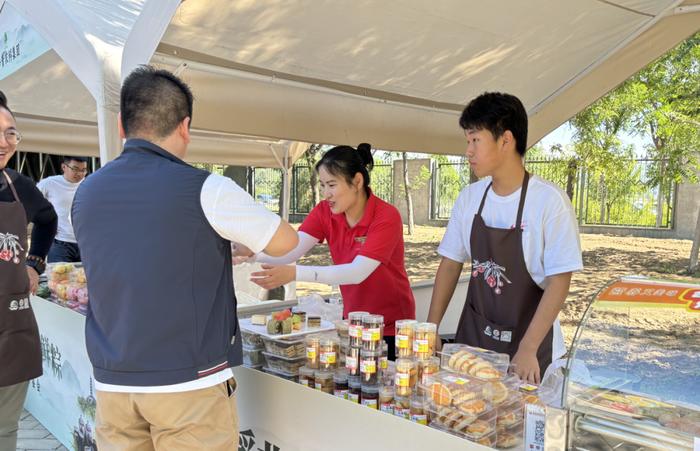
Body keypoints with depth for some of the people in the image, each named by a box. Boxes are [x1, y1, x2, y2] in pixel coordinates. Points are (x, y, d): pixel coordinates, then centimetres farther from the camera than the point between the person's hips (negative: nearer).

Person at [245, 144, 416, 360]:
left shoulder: (386, 217, -23)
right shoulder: (324, 213, -7)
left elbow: (358, 272, -33)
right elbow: (290, 249, -19)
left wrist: (294, 273, -42)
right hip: (352, 321, 5)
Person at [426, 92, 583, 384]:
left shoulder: (549, 201, -15)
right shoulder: (469, 198, -1)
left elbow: (559, 281, -15)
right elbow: (451, 263, 5)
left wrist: (528, 350, -19)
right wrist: (430, 330, -1)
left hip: (531, 346, -4)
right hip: (473, 338, 4)